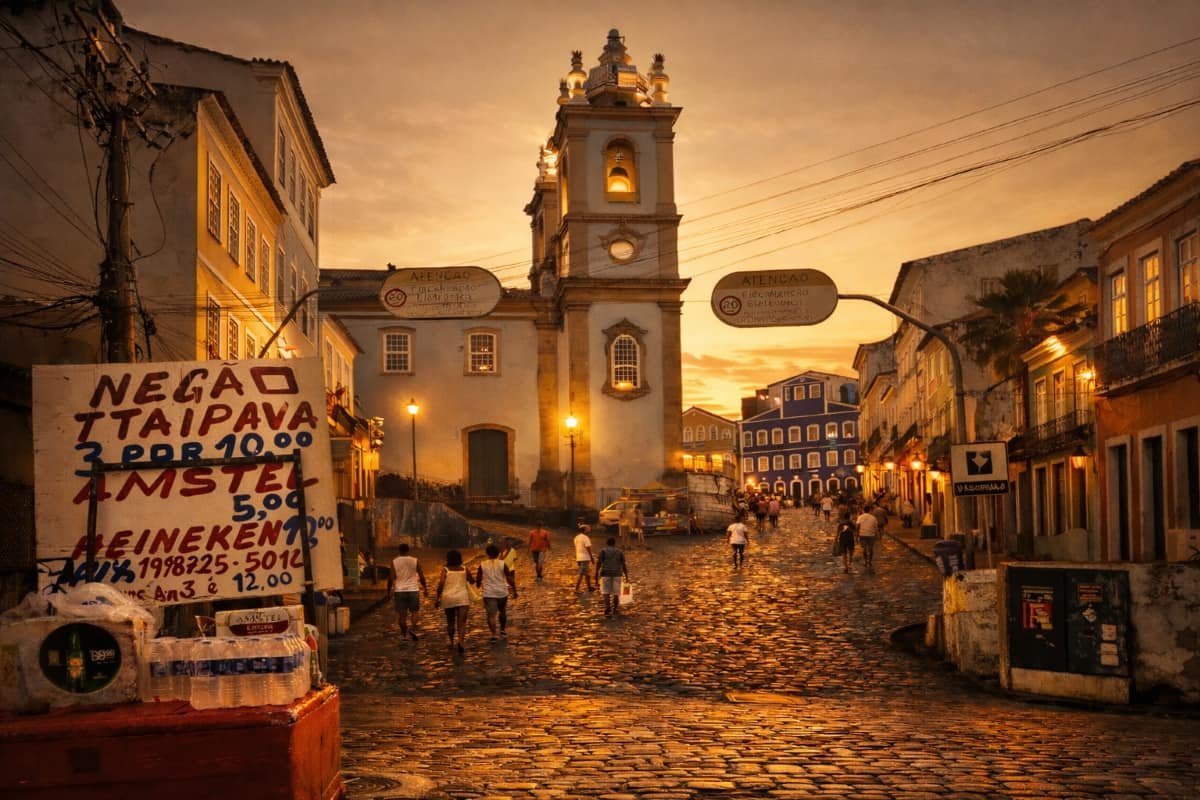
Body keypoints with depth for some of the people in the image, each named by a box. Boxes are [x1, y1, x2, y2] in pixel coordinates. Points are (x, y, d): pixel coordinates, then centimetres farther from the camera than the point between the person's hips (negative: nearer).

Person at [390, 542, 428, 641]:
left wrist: (390, 592, 1)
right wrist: (425, 589, 13)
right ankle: (412, 629, -12)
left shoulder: (394, 562, -1)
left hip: (399, 590, 0)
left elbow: (392, 578, -5)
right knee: (414, 611, 9)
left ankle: (404, 634, 13)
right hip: (413, 590, 0)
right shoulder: (415, 561, -1)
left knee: (401, 614, 8)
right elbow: (421, 577, 2)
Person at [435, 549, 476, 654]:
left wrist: (438, 598, -5)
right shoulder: (464, 569, 4)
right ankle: (461, 641, -28)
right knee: (461, 622, -6)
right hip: (463, 598, 0)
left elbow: (441, 583, -13)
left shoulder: (445, 570, -3)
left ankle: (451, 642, 32)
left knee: (450, 622, 19)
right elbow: (471, 580, 18)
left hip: (448, 598, 0)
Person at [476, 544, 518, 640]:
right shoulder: (503, 564, -5)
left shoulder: (482, 565, -3)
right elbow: (510, 579, -6)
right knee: (502, 612, 23)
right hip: (502, 592, 1)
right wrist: (514, 591, 1)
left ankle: (493, 635, -12)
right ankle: (502, 630, 33)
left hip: (488, 593, -1)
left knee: (491, 614, -2)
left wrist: (478, 588, 21)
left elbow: (478, 579, 3)